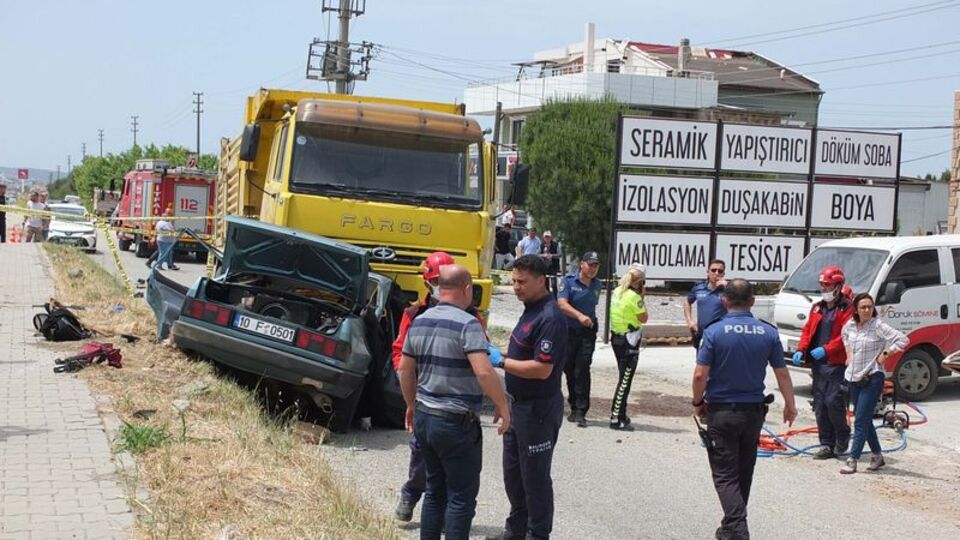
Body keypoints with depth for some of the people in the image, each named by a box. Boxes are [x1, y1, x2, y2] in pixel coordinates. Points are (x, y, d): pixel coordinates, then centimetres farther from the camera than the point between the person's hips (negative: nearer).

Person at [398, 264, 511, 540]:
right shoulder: (467, 324, -17)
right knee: (461, 497, 2)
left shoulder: (419, 322, 7)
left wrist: (412, 406, 26)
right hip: (457, 423, -7)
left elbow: (405, 369, 14)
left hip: (424, 417, 7)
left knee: (435, 491, 19)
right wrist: (503, 406, -15)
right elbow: (484, 372, -27)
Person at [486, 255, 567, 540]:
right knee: (513, 472, 19)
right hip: (519, 404, 10)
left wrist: (501, 362, -21)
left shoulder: (550, 318, -22)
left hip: (538, 409, -10)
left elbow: (542, 369, -27)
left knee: (535, 476, 2)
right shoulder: (530, 311, 9)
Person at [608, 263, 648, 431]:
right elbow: (643, 318, -11)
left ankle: (619, 414, 25)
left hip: (617, 337, 9)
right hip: (629, 341, -9)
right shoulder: (634, 296, -19)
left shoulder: (618, 291, 7)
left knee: (624, 378, 18)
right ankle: (616, 420, -3)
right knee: (625, 380, -4)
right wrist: (642, 298, -5)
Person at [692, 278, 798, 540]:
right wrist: (790, 405, 17)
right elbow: (782, 374, 3)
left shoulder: (714, 331, -12)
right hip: (754, 411, 4)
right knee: (744, 473, 17)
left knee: (725, 475, 0)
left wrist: (697, 403, 3)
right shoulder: (768, 332, -2)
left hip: (721, 411, -4)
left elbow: (700, 374, -14)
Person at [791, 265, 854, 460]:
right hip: (818, 363, 7)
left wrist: (826, 349, -24)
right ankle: (827, 445, 16)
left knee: (833, 402, -11)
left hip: (837, 363, -7)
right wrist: (801, 350, 1)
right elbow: (807, 330, 17)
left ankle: (842, 438, 11)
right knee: (820, 405, 8)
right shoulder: (817, 307, 17)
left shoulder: (847, 308, -6)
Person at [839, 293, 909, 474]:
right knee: (865, 420, 14)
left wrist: (885, 354, -14)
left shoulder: (878, 326, -13)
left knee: (861, 420, -9)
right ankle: (877, 455, 27)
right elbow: (844, 335, 29)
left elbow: (903, 339, -19)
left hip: (872, 378, -7)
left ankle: (852, 461, -9)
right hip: (854, 377, 7)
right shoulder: (850, 326, 4)